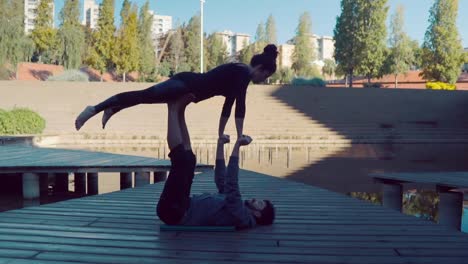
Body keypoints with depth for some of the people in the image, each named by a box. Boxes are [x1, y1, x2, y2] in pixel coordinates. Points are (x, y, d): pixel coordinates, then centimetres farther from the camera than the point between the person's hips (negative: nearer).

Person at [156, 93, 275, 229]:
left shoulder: (242, 217, -12)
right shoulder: (237, 207, 17)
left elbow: (232, 186, -28)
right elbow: (222, 182, 25)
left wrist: (237, 146, -30)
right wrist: (220, 145, 20)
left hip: (174, 211, -9)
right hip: (176, 209, 9)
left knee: (182, 159, -21)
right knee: (188, 159, 18)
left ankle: (174, 109, -4)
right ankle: (179, 111, 3)